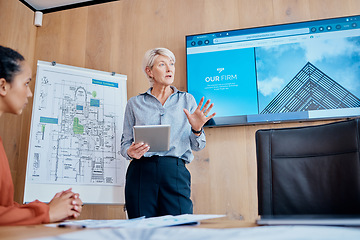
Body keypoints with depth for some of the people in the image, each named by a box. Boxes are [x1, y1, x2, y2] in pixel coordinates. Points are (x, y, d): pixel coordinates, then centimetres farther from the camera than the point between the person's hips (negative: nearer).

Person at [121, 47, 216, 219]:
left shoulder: (187, 100, 12)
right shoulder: (135, 103, 11)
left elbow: (197, 146, 10)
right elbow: (125, 143, 11)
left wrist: (197, 129, -11)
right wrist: (131, 152, -11)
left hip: (176, 172, 0)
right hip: (141, 172, 0)